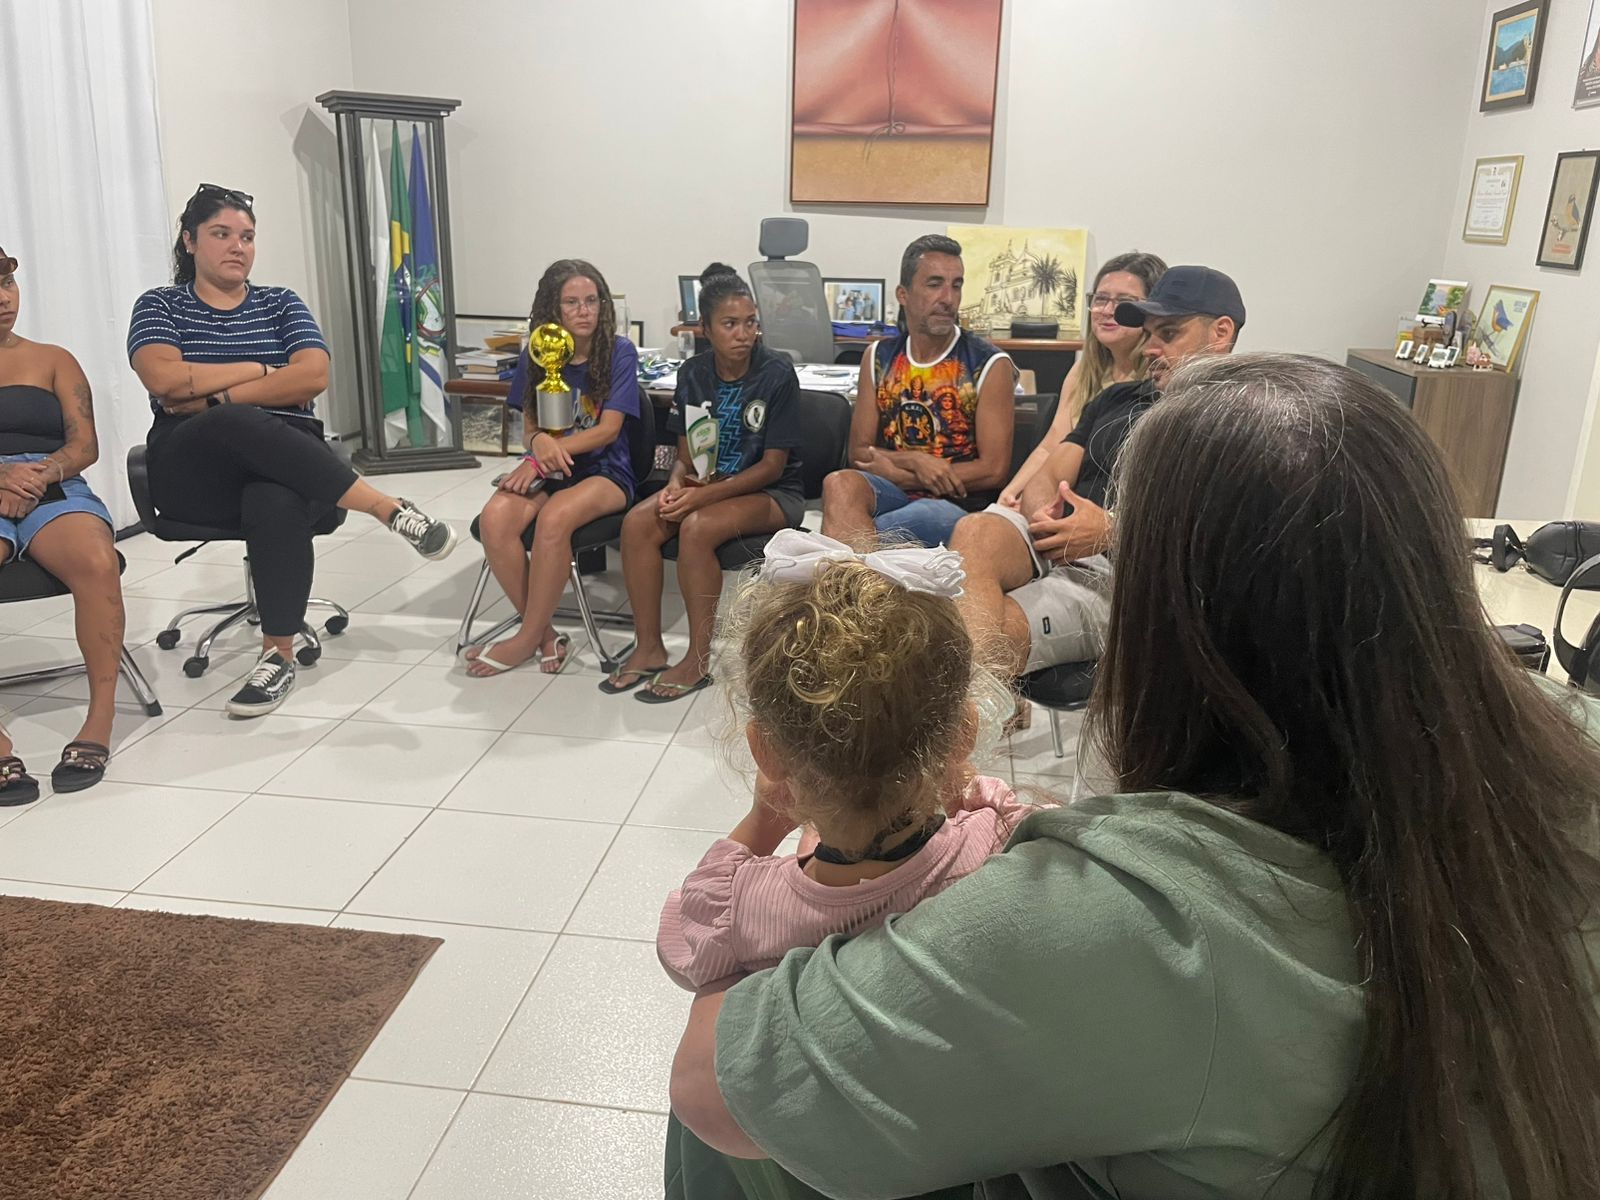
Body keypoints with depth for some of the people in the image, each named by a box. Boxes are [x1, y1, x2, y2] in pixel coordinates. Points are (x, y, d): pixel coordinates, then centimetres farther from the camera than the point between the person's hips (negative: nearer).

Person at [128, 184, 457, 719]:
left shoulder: (281, 303, 16)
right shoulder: (159, 306, 13)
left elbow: (313, 377, -4)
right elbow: (164, 380, -9)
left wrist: (214, 396, -9)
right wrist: (260, 370, -6)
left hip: (285, 457, 1)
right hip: (194, 470, -1)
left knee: (277, 503, -38)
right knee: (236, 424, -38)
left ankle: (279, 654, -28)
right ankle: (389, 508, -38)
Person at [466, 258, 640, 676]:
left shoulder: (619, 352, -4)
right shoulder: (536, 356, 6)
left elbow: (608, 429, -10)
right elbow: (530, 429, 8)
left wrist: (547, 453, -19)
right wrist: (540, 443, -18)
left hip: (605, 471, -4)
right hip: (547, 469, 4)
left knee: (554, 518, -36)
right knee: (494, 519, -28)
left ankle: (527, 640, -18)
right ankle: (546, 635, -14)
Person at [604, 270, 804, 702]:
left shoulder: (778, 374, -13)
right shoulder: (693, 374, 2)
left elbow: (772, 465, -14)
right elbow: (686, 452, 8)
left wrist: (704, 494, -23)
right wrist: (676, 484, -16)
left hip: (772, 492, -5)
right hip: (706, 484, 5)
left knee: (697, 527, -33)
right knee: (638, 522, -21)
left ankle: (700, 660, -19)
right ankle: (648, 648, -10)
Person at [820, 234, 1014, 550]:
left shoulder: (990, 365, 2)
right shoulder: (878, 358, 13)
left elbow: (993, 470, -5)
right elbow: (859, 452, 10)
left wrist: (893, 468, -5)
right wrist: (914, 461, -12)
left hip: (958, 506, -3)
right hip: (891, 493, 3)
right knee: (840, 484, -32)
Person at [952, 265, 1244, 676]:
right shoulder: (1118, 398, 29)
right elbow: (1047, 477, 20)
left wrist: (1111, 531, -20)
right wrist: (1043, 516, -6)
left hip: (1123, 577, -5)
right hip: (1047, 549, 5)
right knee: (975, 531, -31)